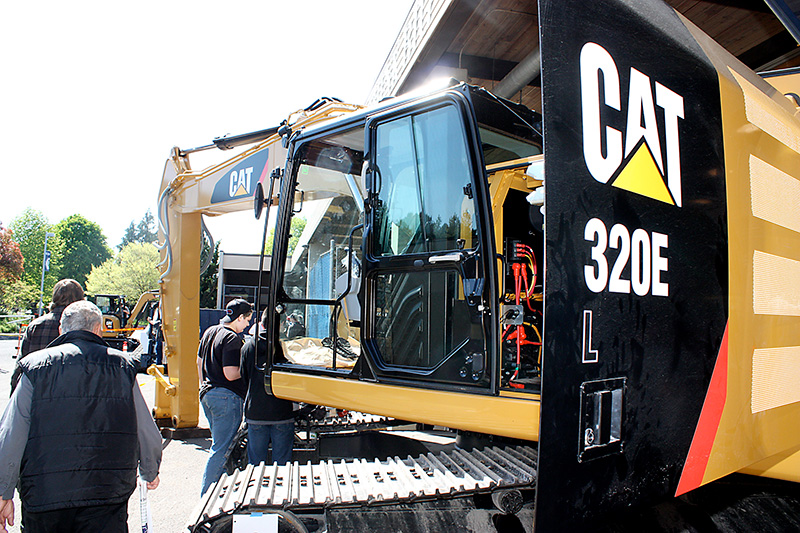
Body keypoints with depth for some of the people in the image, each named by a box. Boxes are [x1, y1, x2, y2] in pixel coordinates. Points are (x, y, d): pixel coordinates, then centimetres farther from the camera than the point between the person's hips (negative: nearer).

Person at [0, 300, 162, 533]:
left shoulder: (35, 367, 2)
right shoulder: (122, 366, 4)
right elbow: (148, 433, 7)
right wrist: (150, 472, 25)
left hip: (43, 496, 1)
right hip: (107, 497, -1)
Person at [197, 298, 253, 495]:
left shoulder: (209, 332, 11)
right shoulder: (232, 338, -17)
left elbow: (199, 362, 20)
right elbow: (231, 374, -22)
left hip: (207, 394, 10)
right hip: (227, 397, -10)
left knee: (220, 443, 21)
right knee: (221, 450, -2)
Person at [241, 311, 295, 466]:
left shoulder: (248, 346, 0)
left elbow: (243, 378, 7)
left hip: (255, 413, 2)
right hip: (282, 413, -2)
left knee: (255, 462, 13)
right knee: (282, 463, 8)